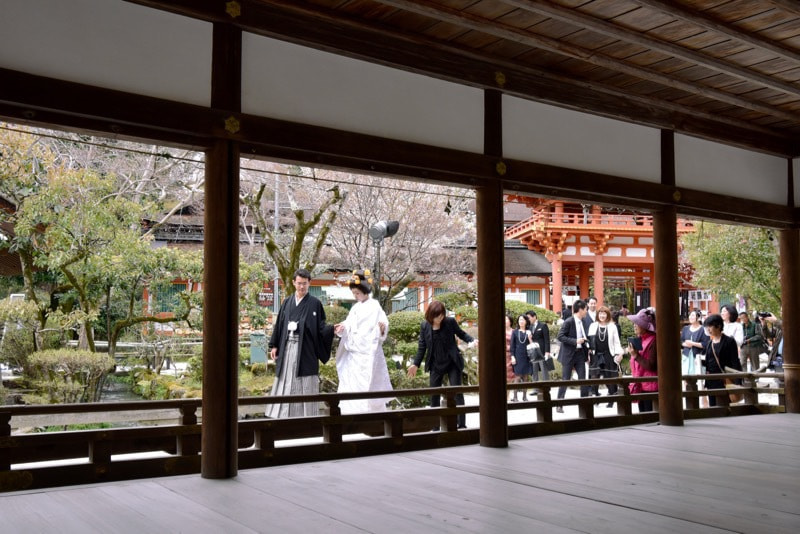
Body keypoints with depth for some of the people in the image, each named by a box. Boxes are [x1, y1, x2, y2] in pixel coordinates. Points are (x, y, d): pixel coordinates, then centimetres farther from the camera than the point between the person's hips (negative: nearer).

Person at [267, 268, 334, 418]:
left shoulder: (315, 303, -1)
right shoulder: (287, 302, 10)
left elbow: (321, 326, -2)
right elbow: (279, 324, 12)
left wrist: (332, 329, -22)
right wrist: (274, 345, 7)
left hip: (305, 348, -3)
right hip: (287, 347, 4)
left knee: (305, 385, -1)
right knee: (286, 382, 7)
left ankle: (306, 416, 6)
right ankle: (284, 414, 15)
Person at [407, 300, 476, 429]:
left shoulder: (450, 322, -9)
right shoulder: (424, 326, -3)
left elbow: (461, 334, 5)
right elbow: (422, 346, 5)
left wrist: (472, 340, -14)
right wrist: (415, 364, 3)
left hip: (452, 363, -2)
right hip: (435, 365, 2)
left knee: (457, 392, -3)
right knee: (434, 394, 6)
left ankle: (462, 424, 4)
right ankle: (435, 426, 15)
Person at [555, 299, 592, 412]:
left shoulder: (584, 321, 5)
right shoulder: (568, 322, -15)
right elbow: (560, 336, -18)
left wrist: (587, 347, 5)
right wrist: (575, 341, -23)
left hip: (580, 353, 6)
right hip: (569, 354, -6)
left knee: (583, 379, 3)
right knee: (565, 380, 0)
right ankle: (559, 405, 10)